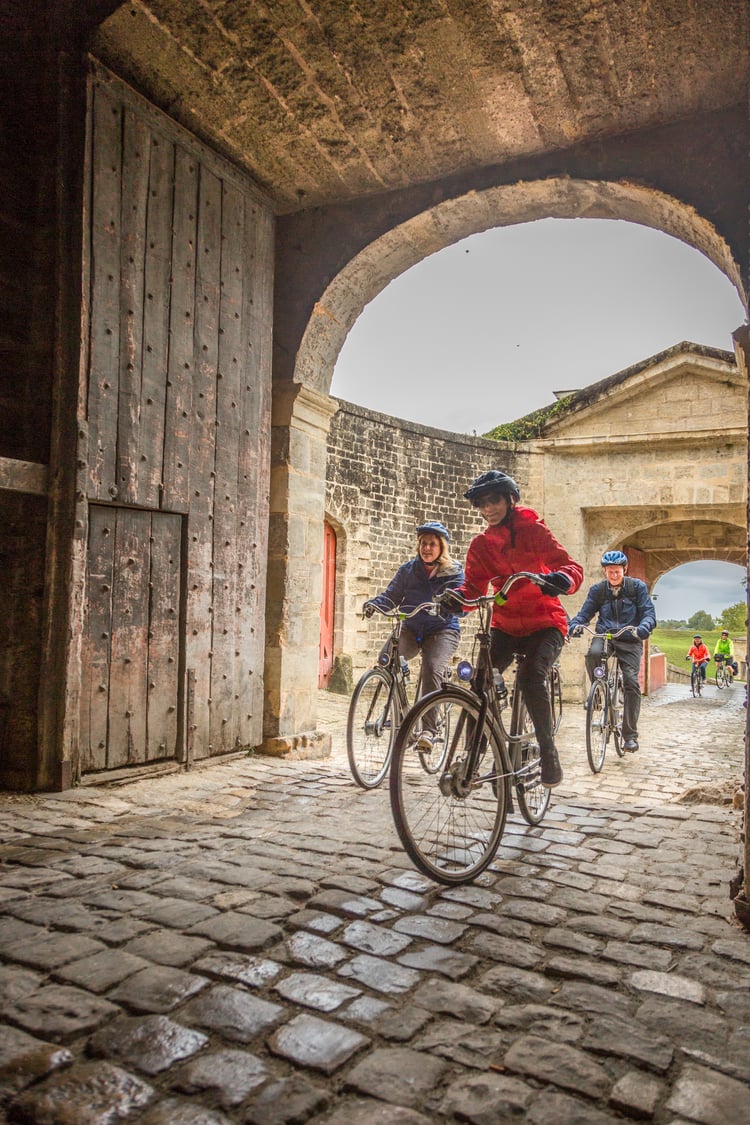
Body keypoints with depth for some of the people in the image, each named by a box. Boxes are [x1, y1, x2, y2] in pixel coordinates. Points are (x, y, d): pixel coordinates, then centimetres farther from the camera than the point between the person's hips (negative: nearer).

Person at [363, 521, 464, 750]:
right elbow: (391, 595, 5)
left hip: (442, 630, -3)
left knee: (432, 668, -29)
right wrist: (374, 603, -16)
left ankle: (428, 729, -25)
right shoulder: (408, 570, 9)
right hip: (412, 629, 3)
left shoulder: (454, 572, 2)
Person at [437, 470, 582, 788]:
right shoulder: (480, 544, 3)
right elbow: (474, 586, -6)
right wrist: (456, 596, -30)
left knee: (531, 677, -27)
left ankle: (549, 753, -10)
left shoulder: (533, 530, -8)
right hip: (505, 624, 4)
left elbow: (571, 566, -17)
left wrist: (561, 579, -42)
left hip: (544, 622, -4)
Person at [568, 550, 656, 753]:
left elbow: (649, 612, -6)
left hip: (629, 639, -1)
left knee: (631, 683, -13)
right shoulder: (597, 589, 5)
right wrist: (575, 625, -21)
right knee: (593, 653, -34)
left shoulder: (638, 587, 1)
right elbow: (585, 613, 2)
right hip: (604, 635, 1)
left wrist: (644, 627, -29)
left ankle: (630, 735, -5)